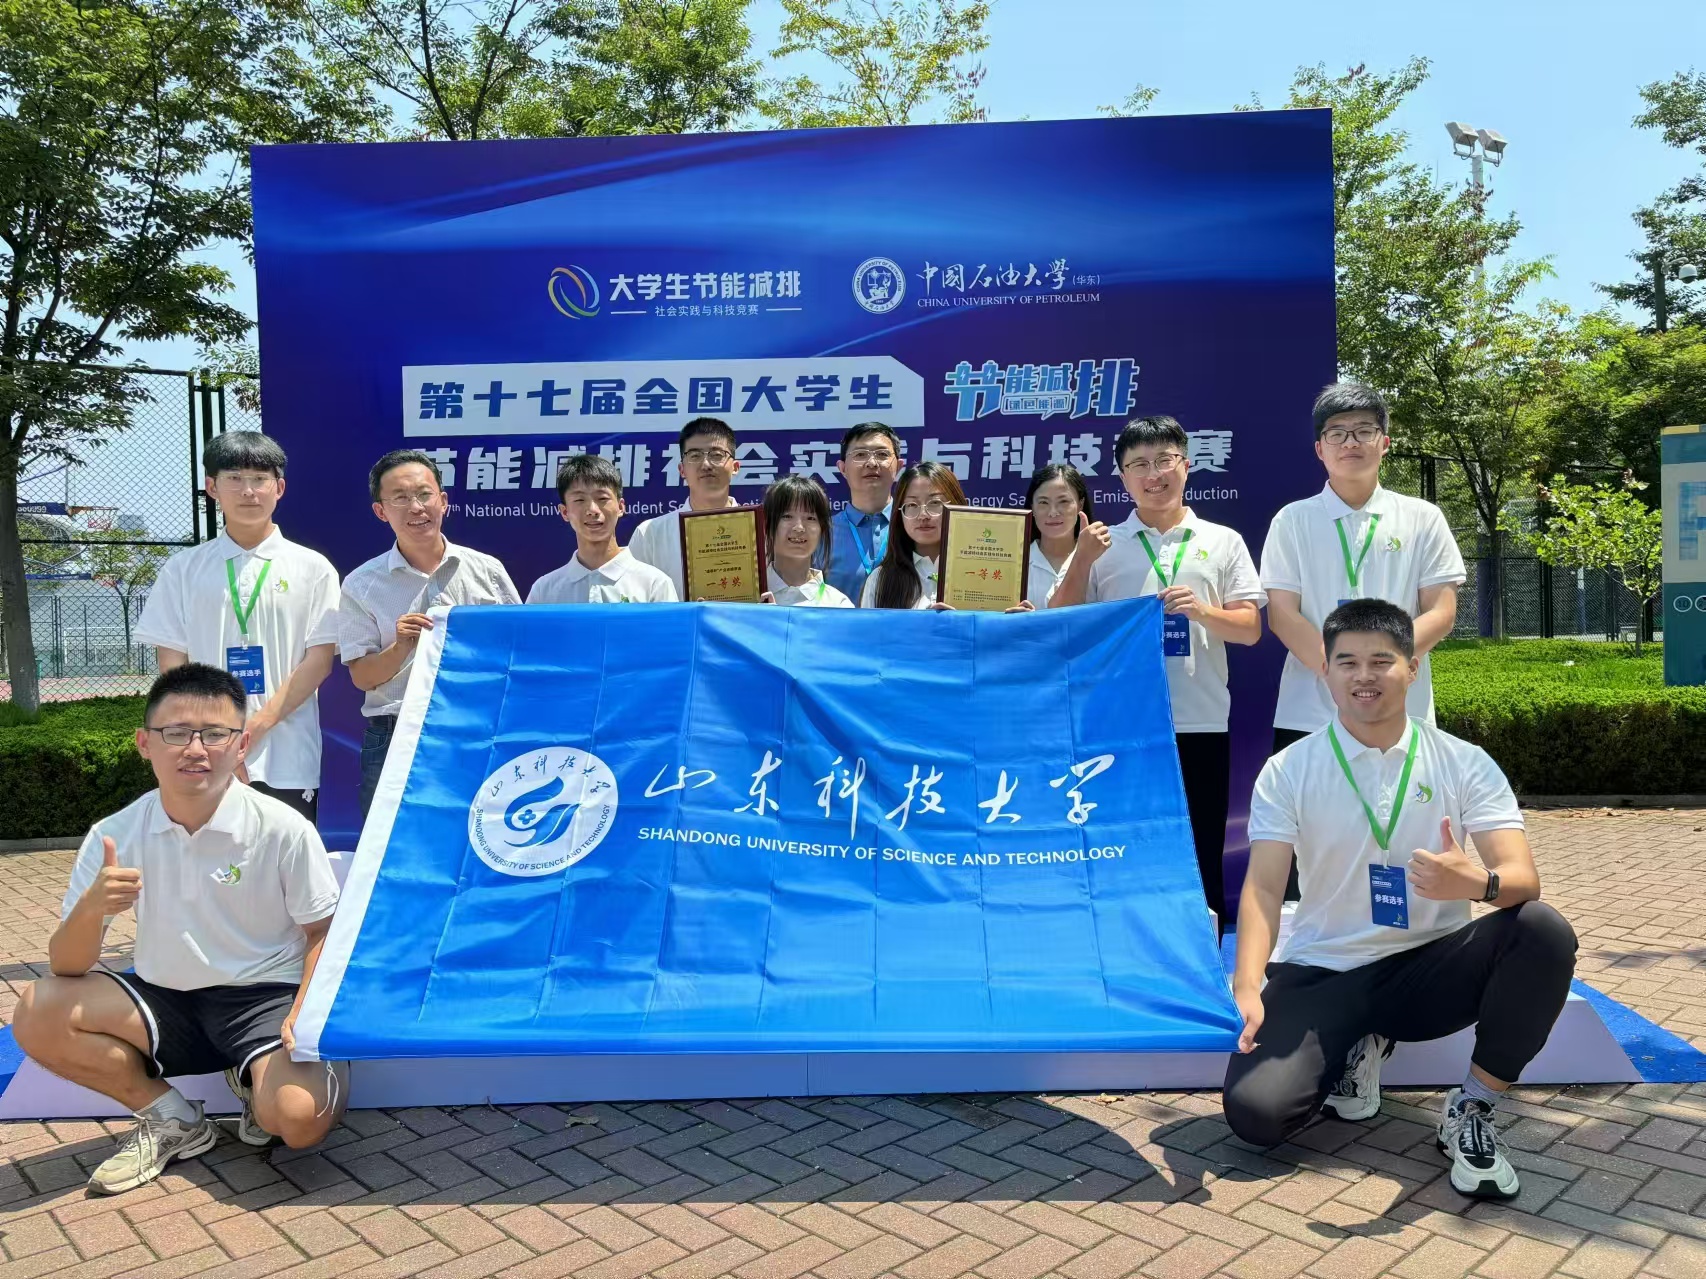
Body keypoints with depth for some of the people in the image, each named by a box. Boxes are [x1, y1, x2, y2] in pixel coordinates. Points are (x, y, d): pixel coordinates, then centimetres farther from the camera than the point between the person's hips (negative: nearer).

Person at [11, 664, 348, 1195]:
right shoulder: (114, 836, -7)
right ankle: (172, 1118, 2)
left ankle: (252, 1080, 10)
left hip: (266, 996, -4)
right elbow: (66, 968, -6)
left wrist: (303, 1013, -20)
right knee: (38, 1016, -18)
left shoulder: (285, 830, -15)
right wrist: (91, 909, -27)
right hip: (166, 1002, 4)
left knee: (299, 1118, -29)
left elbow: (322, 933, -3)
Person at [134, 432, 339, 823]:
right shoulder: (183, 569, 9)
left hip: (287, 762, -1)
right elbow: (172, 664, 5)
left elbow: (320, 659, 0)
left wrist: (256, 726, -10)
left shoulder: (313, 568, 5)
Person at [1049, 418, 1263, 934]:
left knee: (1202, 858, 7)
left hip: (1201, 722, 0)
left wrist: (1203, 611, -14)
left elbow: (1250, 628, 5)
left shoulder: (1223, 542, 10)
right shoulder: (1103, 546, 8)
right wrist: (1082, 561, -8)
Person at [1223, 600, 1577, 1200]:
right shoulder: (1288, 770, -5)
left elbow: (1522, 877, -13)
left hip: (1430, 968, 1)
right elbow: (1264, 887, -12)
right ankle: (1356, 1047, 14)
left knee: (1544, 932, -28)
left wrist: (1478, 881, -39)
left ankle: (1473, 1110, -7)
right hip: (1322, 973, 0)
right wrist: (1246, 988, -29)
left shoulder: (1465, 764, -3)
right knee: (1255, 1111, -21)